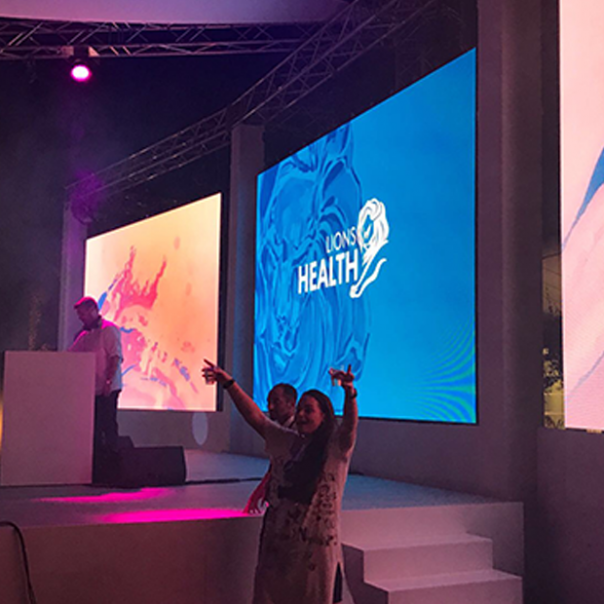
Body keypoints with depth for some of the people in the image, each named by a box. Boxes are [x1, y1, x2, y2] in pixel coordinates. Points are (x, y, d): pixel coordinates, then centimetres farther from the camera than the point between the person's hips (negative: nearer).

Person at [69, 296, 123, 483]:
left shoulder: (109, 329, -6)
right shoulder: (85, 334, 18)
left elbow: (115, 357, -14)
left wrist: (109, 381, -21)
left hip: (107, 389, -8)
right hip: (90, 389, 8)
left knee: (108, 426, -7)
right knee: (93, 427, 9)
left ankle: (111, 466, -1)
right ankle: (96, 466, 17)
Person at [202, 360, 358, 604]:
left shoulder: (336, 447, -7)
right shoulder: (286, 442, 7)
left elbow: (350, 424, -27)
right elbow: (255, 416, 3)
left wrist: (349, 393, -47)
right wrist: (229, 383, -7)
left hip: (316, 544, -4)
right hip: (279, 540, 4)